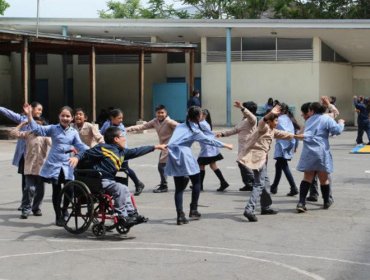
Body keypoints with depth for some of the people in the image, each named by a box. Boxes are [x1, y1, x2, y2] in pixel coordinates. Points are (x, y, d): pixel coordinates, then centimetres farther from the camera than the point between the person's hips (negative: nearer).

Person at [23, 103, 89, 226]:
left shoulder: (74, 132, 7)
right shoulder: (53, 128, 0)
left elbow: (80, 146, 6)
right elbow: (37, 129, -7)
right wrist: (29, 115, -16)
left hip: (66, 165, 2)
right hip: (54, 164, -2)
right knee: (56, 190, 4)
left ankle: (64, 209, 27)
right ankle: (58, 216, 17)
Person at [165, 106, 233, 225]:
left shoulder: (180, 126, 19)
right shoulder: (194, 130, 4)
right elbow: (209, 140, 11)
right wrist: (225, 145, 22)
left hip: (173, 157, 5)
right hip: (184, 155, -5)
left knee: (179, 187, 6)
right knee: (196, 182, 15)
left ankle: (180, 216, -2)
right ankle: (193, 210, 13)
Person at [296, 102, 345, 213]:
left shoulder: (309, 120, 17)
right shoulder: (326, 119, 1)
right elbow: (337, 130, -8)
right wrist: (341, 123, 10)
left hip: (308, 152, 3)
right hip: (321, 151, -3)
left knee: (307, 178, 5)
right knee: (324, 178, 11)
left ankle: (301, 203, -9)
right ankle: (327, 202, 26)